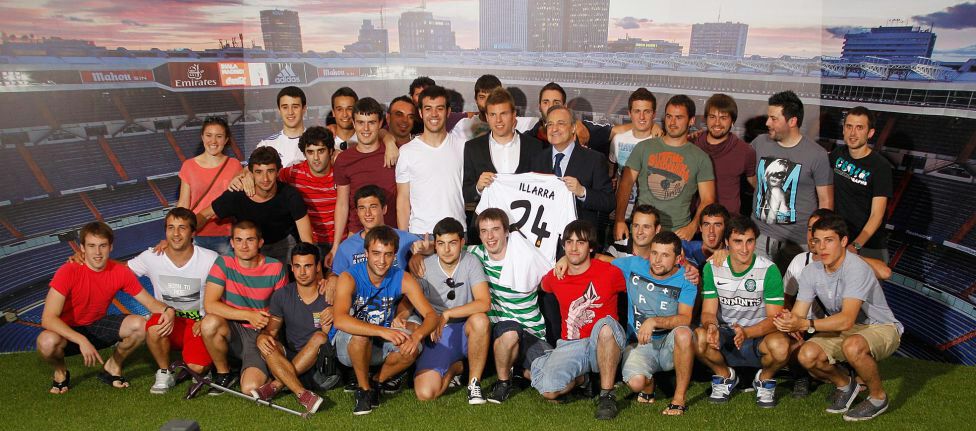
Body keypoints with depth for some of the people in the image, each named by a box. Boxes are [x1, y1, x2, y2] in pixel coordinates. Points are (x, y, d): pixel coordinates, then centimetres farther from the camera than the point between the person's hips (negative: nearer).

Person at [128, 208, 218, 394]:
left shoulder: (210, 259, -11)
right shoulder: (152, 257, -5)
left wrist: (206, 320, -14)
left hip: (198, 322, -1)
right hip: (167, 320, 2)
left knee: (197, 367, -22)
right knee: (154, 328, -33)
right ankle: (164, 373, -4)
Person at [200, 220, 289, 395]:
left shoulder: (276, 268, -6)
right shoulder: (224, 263, -6)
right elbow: (209, 304, -14)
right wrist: (249, 315, -21)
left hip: (260, 335, -2)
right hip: (232, 331, 2)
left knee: (251, 388, -23)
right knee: (210, 322, -33)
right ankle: (223, 373, -5)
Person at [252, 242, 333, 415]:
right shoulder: (282, 295, 2)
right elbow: (270, 329, 2)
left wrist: (331, 317, -28)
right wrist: (262, 336, -22)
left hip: (322, 362, -2)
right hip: (290, 360, 3)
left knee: (319, 337, -31)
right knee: (268, 345, -25)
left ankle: (276, 385, -24)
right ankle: (303, 395, -37)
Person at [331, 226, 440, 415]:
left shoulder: (402, 279, -11)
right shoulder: (349, 278, -20)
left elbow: (432, 316, -15)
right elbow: (340, 320, -37)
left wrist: (417, 335, -37)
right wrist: (383, 331, -46)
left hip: (379, 346, 3)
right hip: (347, 344, -3)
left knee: (412, 347, -26)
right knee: (360, 335, -36)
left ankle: (376, 382, 3)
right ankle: (363, 390, -9)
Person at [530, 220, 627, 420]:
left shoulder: (609, 272, -6)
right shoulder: (554, 278, 4)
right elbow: (543, 286, 30)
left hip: (604, 344, -2)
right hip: (570, 346, 3)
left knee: (606, 325, -38)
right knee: (548, 391, -23)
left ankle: (607, 395, -21)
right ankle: (581, 379, 13)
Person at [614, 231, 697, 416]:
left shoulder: (685, 278, -6)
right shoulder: (633, 265, -3)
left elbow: (685, 319, -17)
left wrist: (654, 321, -30)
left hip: (669, 345, 0)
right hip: (638, 344, 0)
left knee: (683, 333, -35)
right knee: (636, 383, -29)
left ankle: (679, 399, -17)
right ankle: (648, 383, 13)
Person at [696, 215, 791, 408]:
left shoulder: (769, 270, -12)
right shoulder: (713, 268, -5)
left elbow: (774, 318, -13)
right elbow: (708, 312, -4)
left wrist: (746, 332, -32)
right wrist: (711, 326, -29)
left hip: (758, 336, -1)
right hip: (724, 336, 2)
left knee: (780, 346, -35)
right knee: (698, 337, -30)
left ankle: (765, 378, 3)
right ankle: (725, 375, 4)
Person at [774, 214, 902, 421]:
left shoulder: (856, 268, -28)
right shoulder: (811, 272, -8)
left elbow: (846, 320, -37)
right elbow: (798, 314, -11)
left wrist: (805, 324, -45)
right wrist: (788, 322, -35)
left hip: (881, 328, -5)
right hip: (841, 330, 6)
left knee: (852, 347, -38)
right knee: (807, 355, -20)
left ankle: (878, 397, -6)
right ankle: (845, 384, 13)